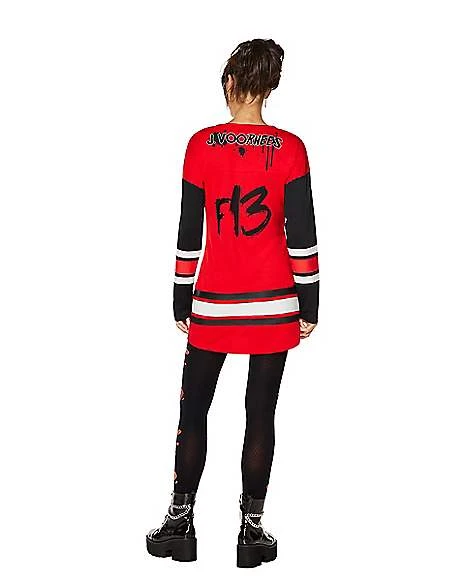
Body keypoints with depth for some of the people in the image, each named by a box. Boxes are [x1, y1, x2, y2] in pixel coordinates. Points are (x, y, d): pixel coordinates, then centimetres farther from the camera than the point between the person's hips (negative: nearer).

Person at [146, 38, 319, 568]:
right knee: (261, 414, 6)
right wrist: (309, 305, 3)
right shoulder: (290, 149, -5)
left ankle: (180, 523, 17)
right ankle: (252, 530, 13)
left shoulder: (201, 146, -5)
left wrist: (181, 303, 7)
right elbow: (303, 236, -5)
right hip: (274, 305, 0)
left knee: (193, 410, 12)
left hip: (214, 305, 0)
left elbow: (188, 232, -1)